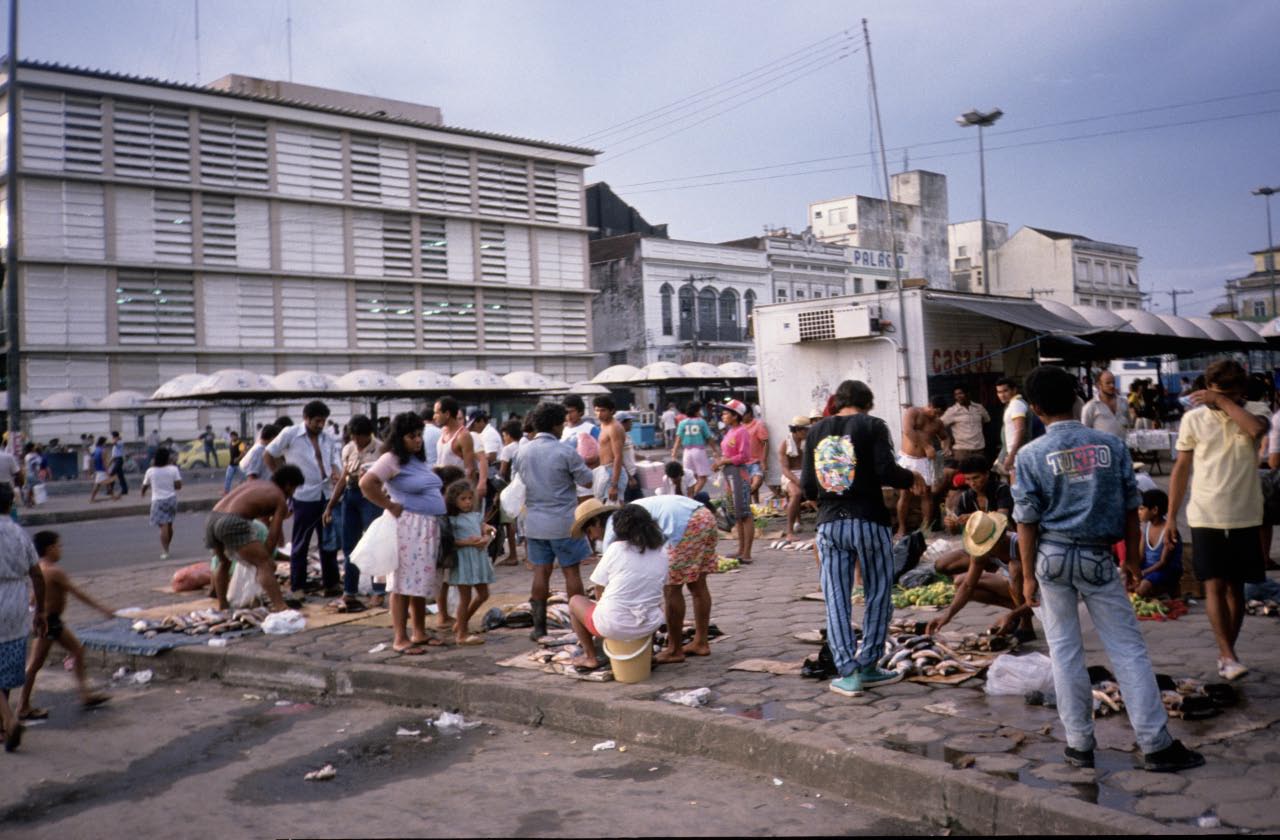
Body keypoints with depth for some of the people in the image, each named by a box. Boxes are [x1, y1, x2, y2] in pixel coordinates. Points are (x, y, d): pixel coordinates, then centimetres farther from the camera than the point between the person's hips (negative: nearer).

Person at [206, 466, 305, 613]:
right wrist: (266, 558, 14)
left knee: (224, 562, 32)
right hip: (232, 522, -8)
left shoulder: (255, 483, 30)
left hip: (212, 518, 8)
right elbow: (272, 536, 3)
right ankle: (280, 606, -19)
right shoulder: (280, 500, 10)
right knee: (265, 564, -6)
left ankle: (222, 606, 40)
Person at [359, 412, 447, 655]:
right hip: (407, 527, -8)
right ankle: (400, 638, 1)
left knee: (422, 581, 13)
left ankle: (419, 633, 23)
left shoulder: (419, 459, 17)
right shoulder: (392, 459, -10)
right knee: (404, 583, -4)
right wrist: (390, 506, -14)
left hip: (429, 527, 9)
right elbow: (366, 484, -21)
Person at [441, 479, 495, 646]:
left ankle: (461, 623, 30)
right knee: (465, 597, 0)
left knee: (483, 594, 14)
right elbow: (448, 542, -14)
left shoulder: (476, 515, 11)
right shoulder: (451, 519, -9)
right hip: (462, 559, -7)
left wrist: (485, 539, -12)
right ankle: (462, 634, 12)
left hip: (479, 558, 7)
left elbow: (485, 532, 10)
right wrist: (467, 542, -22)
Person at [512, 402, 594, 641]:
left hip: (535, 522, 5)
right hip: (563, 522, -5)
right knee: (571, 572, 4)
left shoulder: (522, 453, 3)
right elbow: (587, 481, -6)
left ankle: (539, 626, 11)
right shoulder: (566, 453, -14)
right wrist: (580, 463, 11)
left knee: (541, 572, 9)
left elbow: (518, 483, 13)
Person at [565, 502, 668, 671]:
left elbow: (599, 592, -2)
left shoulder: (617, 549, -9)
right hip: (650, 626, 5)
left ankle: (591, 658, 26)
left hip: (614, 626, -5)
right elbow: (660, 589, 11)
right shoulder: (660, 553, 4)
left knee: (575, 600, 24)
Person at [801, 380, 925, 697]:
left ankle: (847, 674, 7)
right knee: (878, 595, 12)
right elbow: (886, 471, -14)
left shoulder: (816, 430, 7)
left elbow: (807, 486, 6)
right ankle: (868, 667, 15)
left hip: (829, 524, 3)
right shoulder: (872, 425, -4)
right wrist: (912, 478, 6)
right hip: (868, 521, -3)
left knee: (836, 600, 7)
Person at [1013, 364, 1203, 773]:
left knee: (1065, 650, 9)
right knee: (1128, 648, 7)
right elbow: (1130, 507, 3)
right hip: (1097, 557, 1)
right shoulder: (1111, 444, -2)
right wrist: (1132, 558, 13)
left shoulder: (1031, 454, -8)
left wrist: (1028, 576, 1)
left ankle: (1080, 744, 16)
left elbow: (1026, 521, -6)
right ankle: (1156, 744, 9)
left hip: (1052, 557, -1)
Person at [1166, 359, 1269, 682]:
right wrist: (1171, 518, 3)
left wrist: (1224, 402, -18)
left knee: (1235, 588, 9)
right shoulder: (1194, 418, 1)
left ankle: (1225, 654, 21)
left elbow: (1257, 429, -26)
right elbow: (1181, 469, 5)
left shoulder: (1255, 412, 1)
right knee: (1214, 587, -9)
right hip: (1206, 517, -1)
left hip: (1245, 518, 1)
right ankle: (1229, 657, -9)